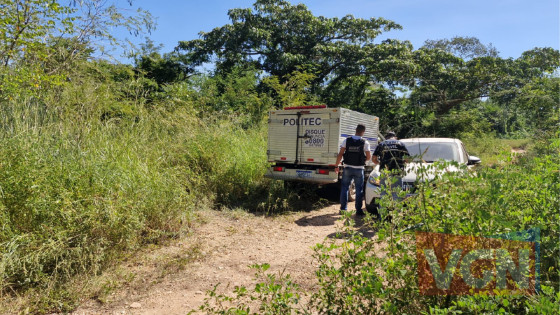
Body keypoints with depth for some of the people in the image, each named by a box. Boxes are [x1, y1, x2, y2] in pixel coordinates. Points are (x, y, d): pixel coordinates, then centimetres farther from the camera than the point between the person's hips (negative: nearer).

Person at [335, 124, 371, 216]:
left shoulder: (347, 140, -3)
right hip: (359, 169, -1)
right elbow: (369, 157, -4)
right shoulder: (365, 142, -7)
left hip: (348, 168, 1)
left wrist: (337, 165, 3)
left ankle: (343, 208, 13)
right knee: (359, 190, 8)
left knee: (344, 188, 12)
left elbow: (340, 154, -5)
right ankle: (358, 210, 10)